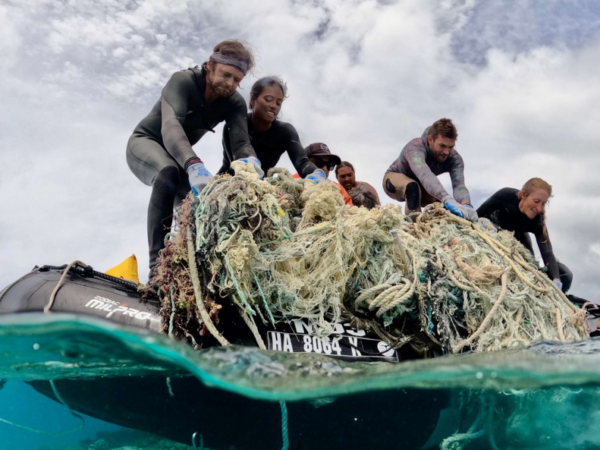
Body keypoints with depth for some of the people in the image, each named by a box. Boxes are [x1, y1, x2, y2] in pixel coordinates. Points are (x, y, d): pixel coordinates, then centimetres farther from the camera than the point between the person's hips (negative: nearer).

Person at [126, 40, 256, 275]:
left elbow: (240, 142, -28)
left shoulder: (235, 103, -14)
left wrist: (251, 161, -54)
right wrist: (194, 165, -65)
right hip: (145, 142, -6)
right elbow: (170, 126, -46)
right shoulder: (183, 81, -29)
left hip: (179, 153, 6)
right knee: (169, 171, -37)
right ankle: (157, 264, -38)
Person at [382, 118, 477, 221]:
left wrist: (466, 205, -68)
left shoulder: (454, 158, -28)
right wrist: (447, 199, -77)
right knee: (412, 187, -39)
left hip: (421, 186, 5)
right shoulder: (415, 148, -41)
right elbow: (424, 174, -60)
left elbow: (459, 184, -45)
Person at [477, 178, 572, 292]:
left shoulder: (537, 220, -36)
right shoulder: (506, 195, -40)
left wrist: (556, 280, -58)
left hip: (517, 234, 2)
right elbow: (478, 214, -28)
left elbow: (547, 253, -44)